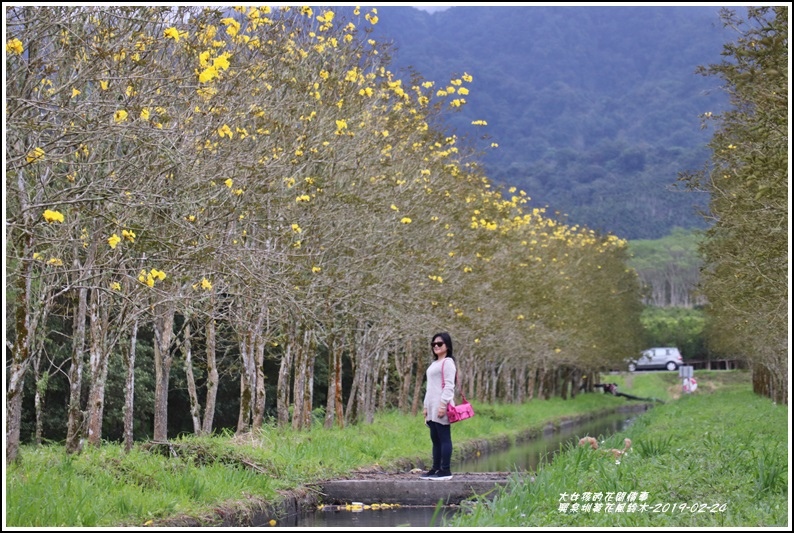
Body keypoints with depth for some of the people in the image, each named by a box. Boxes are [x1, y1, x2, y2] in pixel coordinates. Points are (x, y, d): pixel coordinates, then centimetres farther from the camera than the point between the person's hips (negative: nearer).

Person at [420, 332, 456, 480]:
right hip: (432, 407, 9)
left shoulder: (448, 362, -5)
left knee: (444, 438, -8)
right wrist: (426, 405, 20)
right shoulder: (434, 363, 22)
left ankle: (445, 470, -8)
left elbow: (449, 385, -13)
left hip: (441, 406, -9)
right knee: (435, 439, 8)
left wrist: (443, 404, -20)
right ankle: (436, 469, 10)